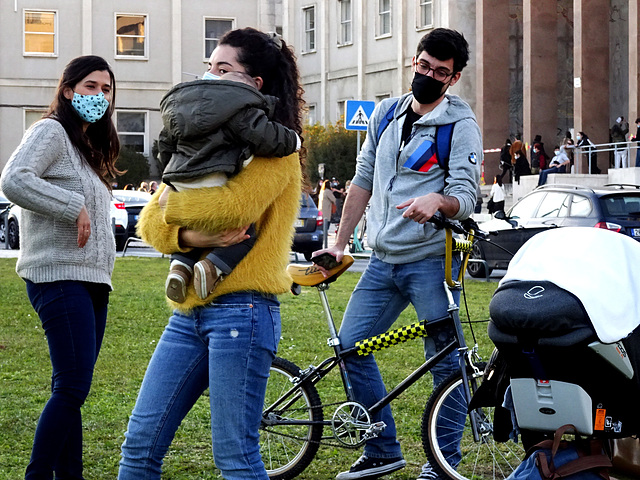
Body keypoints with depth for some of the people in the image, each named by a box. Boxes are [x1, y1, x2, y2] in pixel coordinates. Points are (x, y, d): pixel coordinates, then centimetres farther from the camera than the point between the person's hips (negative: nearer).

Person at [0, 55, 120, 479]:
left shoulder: (90, 145, 24)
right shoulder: (52, 132, -4)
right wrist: (73, 206, -18)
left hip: (92, 281, 9)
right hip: (60, 276, -9)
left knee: (73, 390, 7)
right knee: (72, 387, -16)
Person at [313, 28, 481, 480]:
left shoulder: (461, 125, -5)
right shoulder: (386, 113, 12)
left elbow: (467, 196, -12)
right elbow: (363, 181, 17)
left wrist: (438, 200, -35)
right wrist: (339, 243, 14)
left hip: (431, 260, -6)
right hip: (383, 260, 6)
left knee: (444, 361, -3)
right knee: (350, 346, 4)